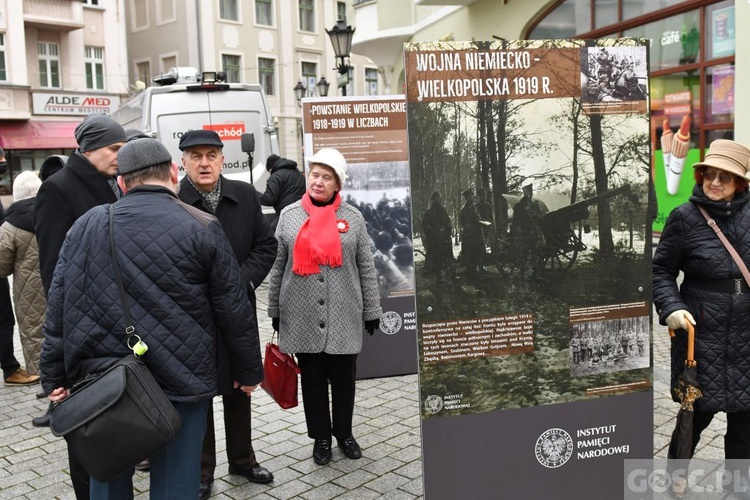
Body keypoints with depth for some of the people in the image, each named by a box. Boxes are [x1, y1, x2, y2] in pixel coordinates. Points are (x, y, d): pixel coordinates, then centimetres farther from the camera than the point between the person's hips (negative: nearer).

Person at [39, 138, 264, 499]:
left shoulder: (86, 226, 6)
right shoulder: (202, 228, -4)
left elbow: (59, 307, 6)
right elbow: (234, 310, -1)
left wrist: (56, 376, 11)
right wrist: (249, 371, 9)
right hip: (180, 381, -3)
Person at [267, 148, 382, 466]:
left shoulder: (352, 217, 2)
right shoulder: (289, 215, 3)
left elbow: (366, 268, 4)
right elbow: (277, 266, 6)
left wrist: (371, 311, 3)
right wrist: (275, 311, 6)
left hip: (344, 315, 0)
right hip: (302, 317, 0)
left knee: (343, 378, 10)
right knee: (312, 379, 10)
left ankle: (344, 433, 30)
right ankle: (321, 437, 26)